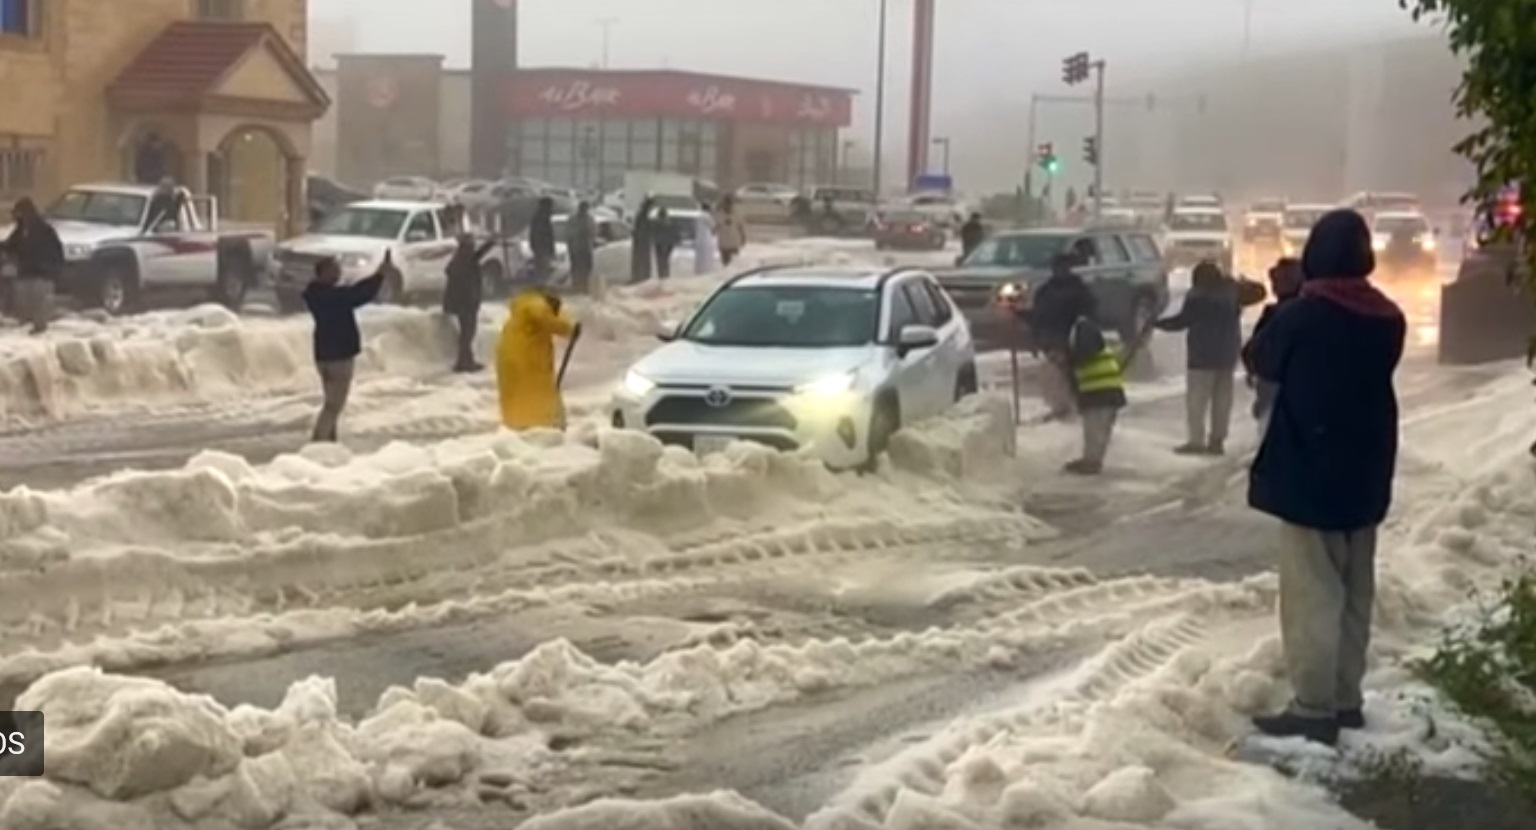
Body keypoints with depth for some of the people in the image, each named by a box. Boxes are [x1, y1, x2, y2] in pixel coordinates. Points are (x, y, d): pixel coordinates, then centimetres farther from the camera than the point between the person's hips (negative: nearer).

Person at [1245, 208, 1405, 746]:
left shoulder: (1303, 315, -15)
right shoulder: (1387, 319, 4)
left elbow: (1261, 360, 1)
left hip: (1309, 473, -6)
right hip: (1364, 475, 7)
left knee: (1312, 595, -3)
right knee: (1354, 592, 14)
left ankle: (1314, 708, -2)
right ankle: (1345, 700, 20)